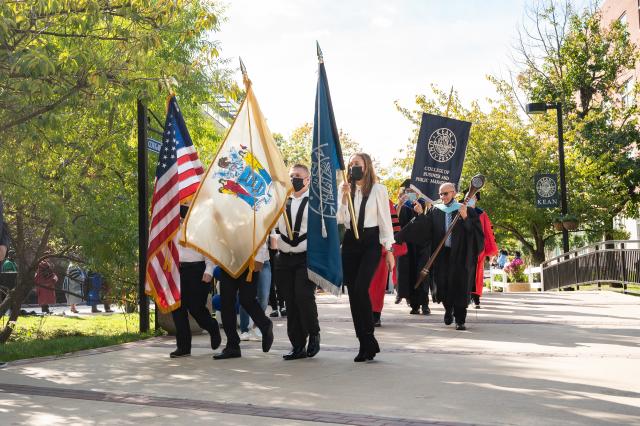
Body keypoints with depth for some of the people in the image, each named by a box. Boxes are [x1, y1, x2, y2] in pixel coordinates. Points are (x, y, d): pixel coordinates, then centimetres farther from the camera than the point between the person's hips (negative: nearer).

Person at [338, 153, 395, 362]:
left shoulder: (378, 190, -1)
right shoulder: (345, 189, 10)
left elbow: (385, 220, 0)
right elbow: (340, 219, 1)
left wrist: (389, 250, -3)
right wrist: (344, 197, -11)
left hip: (371, 242, -5)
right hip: (350, 242, 5)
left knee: (360, 288, -20)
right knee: (353, 292, 3)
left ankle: (368, 341, -5)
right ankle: (365, 344, 12)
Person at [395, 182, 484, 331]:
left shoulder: (466, 211, 3)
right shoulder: (435, 211, 8)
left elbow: (477, 232, -6)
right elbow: (422, 227, -2)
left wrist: (465, 218, -17)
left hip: (460, 254, -2)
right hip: (441, 254, 2)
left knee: (459, 285, -2)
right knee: (442, 284, 0)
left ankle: (460, 319, 7)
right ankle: (448, 309, 30)